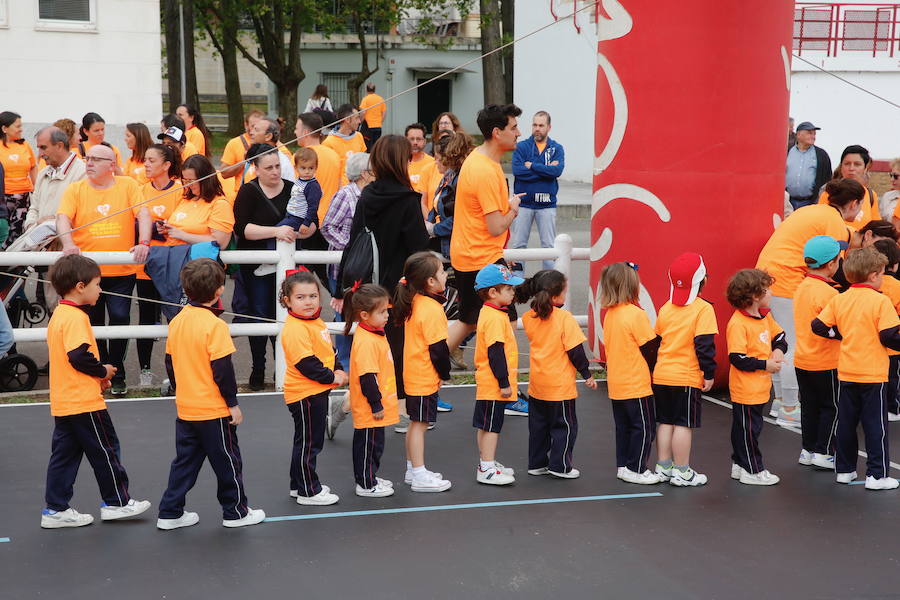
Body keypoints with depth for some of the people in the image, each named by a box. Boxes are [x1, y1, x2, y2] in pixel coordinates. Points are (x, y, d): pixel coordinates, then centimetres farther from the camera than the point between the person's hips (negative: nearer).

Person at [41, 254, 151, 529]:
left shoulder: (58, 315, 14)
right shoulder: (75, 317, -18)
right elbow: (79, 355, -26)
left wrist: (96, 376, 12)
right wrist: (103, 371, -9)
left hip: (62, 401, 9)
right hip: (84, 402, -9)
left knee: (64, 453, 11)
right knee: (105, 451, 3)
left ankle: (55, 509, 13)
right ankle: (116, 502, 13)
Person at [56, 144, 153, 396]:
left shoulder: (128, 186, 3)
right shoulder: (75, 190, 4)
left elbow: (143, 215, -5)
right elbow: (63, 218, -8)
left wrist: (144, 243, -22)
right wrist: (68, 243, -27)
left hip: (122, 271, -1)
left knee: (120, 318, -8)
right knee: (93, 323, 10)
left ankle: (117, 375, 6)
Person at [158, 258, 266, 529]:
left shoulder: (177, 321, 3)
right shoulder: (215, 325, -18)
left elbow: (170, 363, 11)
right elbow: (222, 370, -18)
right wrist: (233, 404, -10)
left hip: (185, 408, 7)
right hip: (213, 410, -7)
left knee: (185, 461, 16)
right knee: (227, 461, 8)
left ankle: (170, 512, 17)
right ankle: (235, 512, 18)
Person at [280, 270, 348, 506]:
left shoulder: (316, 322, 10)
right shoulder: (295, 329, -22)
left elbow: (329, 351, 20)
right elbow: (306, 363, -25)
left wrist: (339, 371, 4)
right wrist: (332, 378, -17)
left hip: (318, 391, 10)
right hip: (304, 394, -10)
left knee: (310, 441, 20)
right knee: (308, 443, 0)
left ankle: (299, 485, 32)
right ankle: (308, 492, 10)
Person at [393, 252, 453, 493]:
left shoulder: (414, 303, 7)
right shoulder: (432, 310, -21)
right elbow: (438, 348, -20)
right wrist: (444, 373, -6)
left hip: (413, 374, 9)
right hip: (426, 377, -9)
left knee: (416, 423, 16)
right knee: (420, 423, -4)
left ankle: (413, 470, 26)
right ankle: (419, 476, 1)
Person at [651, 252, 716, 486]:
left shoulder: (665, 309, 9)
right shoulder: (703, 309, -10)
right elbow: (704, 344, -15)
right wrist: (709, 373, -8)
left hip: (661, 375, 6)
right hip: (687, 378, -6)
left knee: (665, 422, 13)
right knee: (683, 424, -1)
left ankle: (663, 467, 18)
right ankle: (681, 472, 3)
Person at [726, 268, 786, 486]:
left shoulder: (765, 316, 7)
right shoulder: (738, 324, -21)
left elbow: (779, 335, 20)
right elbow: (737, 358, -24)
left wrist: (778, 350, -2)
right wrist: (765, 365, -18)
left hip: (759, 386, 9)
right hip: (746, 388, -9)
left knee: (745, 426, 19)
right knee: (748, 428, 1)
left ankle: (740, 464, 30)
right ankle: (752, 470, 10)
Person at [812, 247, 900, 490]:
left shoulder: (839, 299, 1)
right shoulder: (880, 301, -13)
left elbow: (819, 326, 2)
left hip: (846, 372, 5)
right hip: (873, 374, -5)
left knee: (845, 422, 13)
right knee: (875, 425, 2)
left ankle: (844, 470, 20)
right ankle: (877, 475, 3)